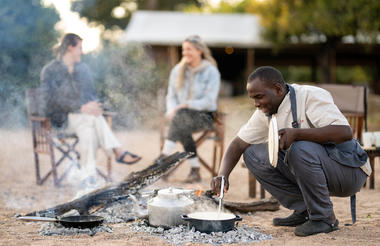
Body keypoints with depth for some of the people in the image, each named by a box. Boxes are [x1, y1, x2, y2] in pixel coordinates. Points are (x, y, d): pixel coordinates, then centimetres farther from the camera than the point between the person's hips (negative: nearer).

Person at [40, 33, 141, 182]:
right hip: (63, 119, -4)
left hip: (83, 115, 4)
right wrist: (81, 108, -24)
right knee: (94, 118, -35)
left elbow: (92, 92, 17)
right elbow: (53, 99, -13)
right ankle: (118, 152, -36)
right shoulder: (50, 71, -2)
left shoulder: (83, 68, 17)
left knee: (87, 129, -34)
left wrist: (93, 105, -10)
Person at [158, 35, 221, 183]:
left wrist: (187, 105, -23)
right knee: (183, 129, -34)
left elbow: (209, 101, -11)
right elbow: (171, 96, 13)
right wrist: (172, 110, -10)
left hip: (204, 115, -3)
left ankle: (165, 156, -39)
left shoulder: (211, 72, -3)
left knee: (181, 117, -37)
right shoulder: (177, 71, 12)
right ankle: (195, 171, -29)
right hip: (182, 114, 3)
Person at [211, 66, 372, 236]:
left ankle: (325, 217, -17)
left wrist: (296, 133, -40)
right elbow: (239, 144, 4)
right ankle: (304, 211, 0)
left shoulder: (311, 96, -20)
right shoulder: (265, 112, 2)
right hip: (312, 168, 7)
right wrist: (222, 175, -14)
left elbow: (345, 132, -32)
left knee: (300, 149, -36)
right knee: (253, 154, -5)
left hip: (349, 171, -7)